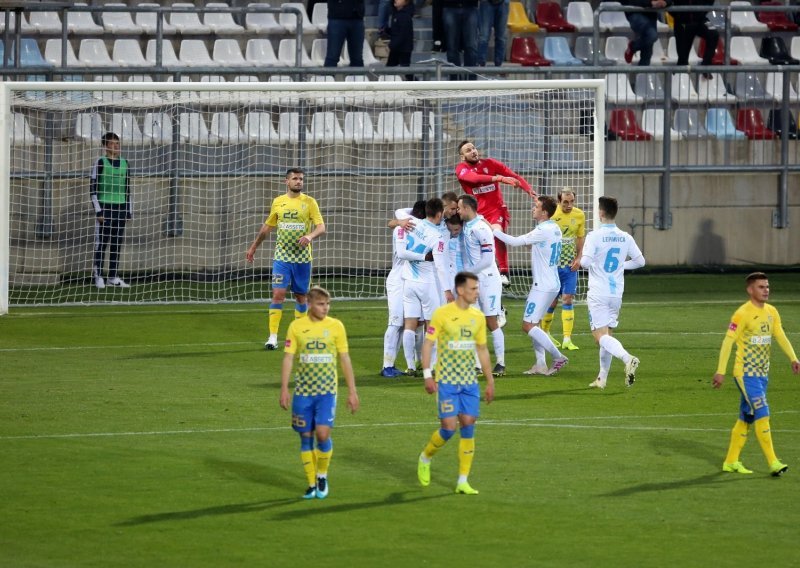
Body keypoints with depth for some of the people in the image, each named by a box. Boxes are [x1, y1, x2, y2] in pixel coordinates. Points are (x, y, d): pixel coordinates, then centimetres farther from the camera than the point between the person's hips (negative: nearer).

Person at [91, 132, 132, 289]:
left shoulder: (124, 163, 13)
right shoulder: (101, 163, -3)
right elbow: (93, 188, -4)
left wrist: (129, 211, 14)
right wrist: (98, 210, -11)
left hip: (120, 207, 5)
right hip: (104, 207, -5)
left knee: (117, 244, 5)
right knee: (101, 242, -5)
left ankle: (113, 277, 10)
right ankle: (98, 276, -2)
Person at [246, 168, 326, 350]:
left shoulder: (309, 202, 0)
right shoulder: (278, 202, 6)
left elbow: (321, 227, -6)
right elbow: (267, 227, 19)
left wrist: (310, 236, -27)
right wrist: (253, 247, 23)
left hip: (302, 257, 0)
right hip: (282, 256, 0)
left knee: (301, 296, 9)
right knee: (278, 294, -11)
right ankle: (272, 337, -13)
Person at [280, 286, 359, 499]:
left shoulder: (336, 326, 2)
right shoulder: (297, 326, 1)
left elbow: (345, 359, 6)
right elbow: (288, 358, 2)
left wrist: (352, 391, 4)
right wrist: (284, 389, -4)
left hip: (327, 391, -1)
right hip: (303, 391, 1)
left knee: (323, 434, -14)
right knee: (306, 437, 3)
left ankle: (322, 476, 9)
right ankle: (311, 484, 15)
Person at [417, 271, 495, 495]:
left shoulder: (477, 316, 7)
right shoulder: (443, 314, -8)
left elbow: (482, 350, 16)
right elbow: (427, 344, -6)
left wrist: (490, 381, 15)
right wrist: (427, 375, -14)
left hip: (469, 381, 5)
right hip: (446, 381, -5)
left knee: (468, 425, -2)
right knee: (449, 426, -10)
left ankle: (463, 481, 2)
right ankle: (425, 458, 20)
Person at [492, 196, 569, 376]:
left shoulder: (543, 231, -19)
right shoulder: (554, 229, 10)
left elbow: (515, 242, -17)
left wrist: (496, 231, -2)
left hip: (543, 286, -10)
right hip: (551, 284, 10)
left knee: (528, 325, -7)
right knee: (533, 324, 15)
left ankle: (558, 357, -8)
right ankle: (540, 364, 12)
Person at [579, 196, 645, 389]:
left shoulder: (595, 236, -13)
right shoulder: (625, 238, 3)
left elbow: (585, 261, -23)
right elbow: (640, 261, 10)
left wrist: (582, 261, 1)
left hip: (598, 294, -6)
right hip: (617, 293, 6)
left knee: (601, 336, -9)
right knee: (607, 334, 16)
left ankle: (627, 358, -34)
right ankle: (602, 378, 17)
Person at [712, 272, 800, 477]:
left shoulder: (771, 312, 9)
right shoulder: (742, 314, -14)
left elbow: (780, 336, 11)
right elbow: (728, 341, -16)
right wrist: (721, 372, -19)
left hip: (762, 373, 8)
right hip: (746, 373, -8)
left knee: (746, 418, 11)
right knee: (762, 415, -14)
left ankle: (731, 461, 20)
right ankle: (773, 462, -15)